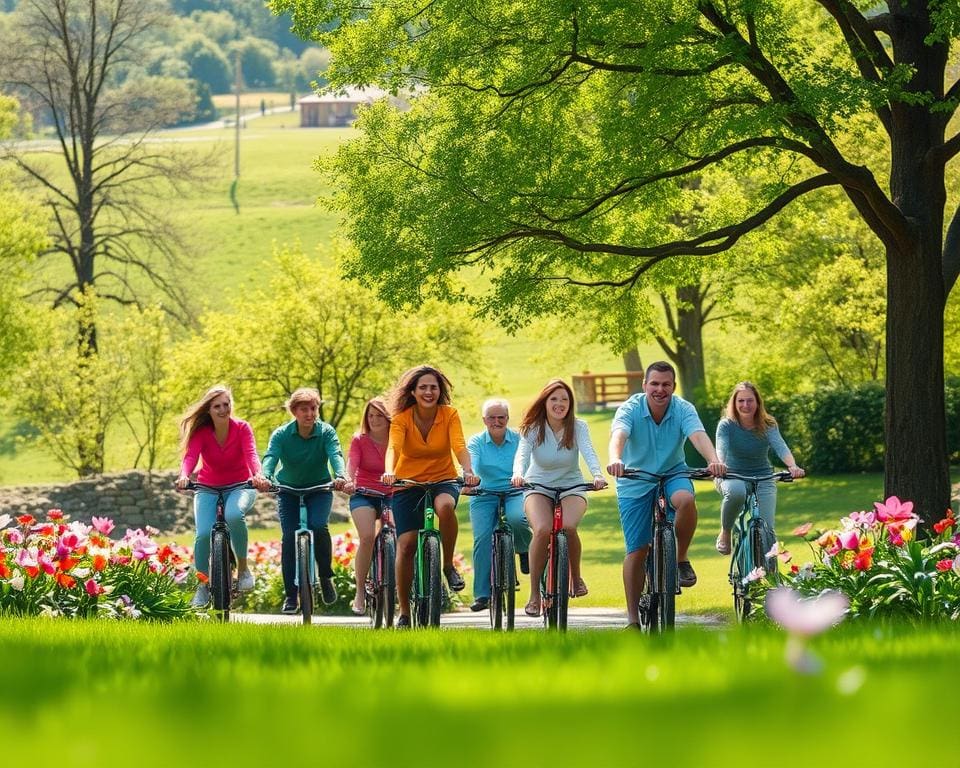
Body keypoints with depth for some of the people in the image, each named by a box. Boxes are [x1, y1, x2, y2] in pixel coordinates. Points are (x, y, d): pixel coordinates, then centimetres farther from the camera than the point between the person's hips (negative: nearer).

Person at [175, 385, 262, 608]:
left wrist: (258, 475, -48)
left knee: (234, 514, -37)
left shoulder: (242, 428, -10)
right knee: (204, 533, -23)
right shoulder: (201, 431, -10)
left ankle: (243, 568, -16)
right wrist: (184, 476, -47)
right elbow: (191, 455, -25)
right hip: (208, 488, 1)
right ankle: (203, 584, 1)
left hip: (239, 486, -1)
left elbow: (251, 454, -25)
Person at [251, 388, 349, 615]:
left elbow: (335, 455, -32)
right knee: (289, 537, -12)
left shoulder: (326, 432, -15)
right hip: (288, 489, 1)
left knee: (318, 526, -26)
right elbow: (271, 457, -31)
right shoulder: (281, 434, -15)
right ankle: (290, 596, -4)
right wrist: (264, 477, -54)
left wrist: (340, 477, -54)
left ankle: (326, 576, -4)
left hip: (319, 488, -1)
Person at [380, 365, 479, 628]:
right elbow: (393, 447, -25)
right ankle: (404, 612, 4)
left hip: (443, 480, -1)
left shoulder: (449, 414, -8)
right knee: (406, 545, -8)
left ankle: (449, 565, -15)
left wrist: (468, 471, -41)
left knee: (446, 506, -37)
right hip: (408, 483, 1)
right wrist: (389, 471, -46)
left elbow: (459, 446, -21)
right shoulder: (402, 418, -10)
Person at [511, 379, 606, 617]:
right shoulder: (533, 428, -8)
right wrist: (518, 474, -46)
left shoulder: (578, 427, -7)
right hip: (538, 488, 0)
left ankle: (576, 577, -4)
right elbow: (522, 454, -23)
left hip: (571, 488, 0)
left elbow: (589, 452, -23)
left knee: (568, 526, -32)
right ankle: (534, 595, -18)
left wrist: (597, 475, -44)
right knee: (542, 530, -30)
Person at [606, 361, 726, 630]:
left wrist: (714, 460, -53)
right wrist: (615, 459, -60)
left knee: (686, 500, -35)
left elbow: (698, 435, -32)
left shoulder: (683, 409, -14)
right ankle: (633, 618, 9)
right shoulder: (630, 409, -18)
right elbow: (618, 435, -37)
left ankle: (681, 558, -11)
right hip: (635, 481, 0)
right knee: (636, 551, -2)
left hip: (672, 474, 0)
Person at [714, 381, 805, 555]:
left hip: (763, 478, 1)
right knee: (736, 491, -39)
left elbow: (780, 447, -24)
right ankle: (725, 532, -13)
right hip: (732, 477, -1)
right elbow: (721, 449, -27)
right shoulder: (726, 425, -10)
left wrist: (792, 466, -45)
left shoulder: (768, 426, -7)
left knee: (767, 530, -16)